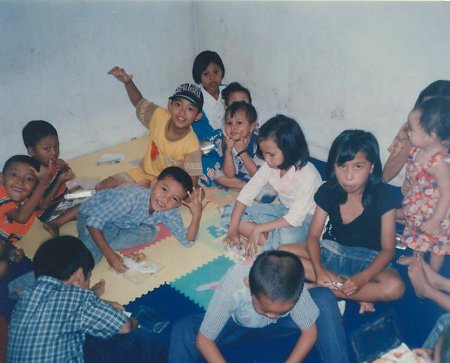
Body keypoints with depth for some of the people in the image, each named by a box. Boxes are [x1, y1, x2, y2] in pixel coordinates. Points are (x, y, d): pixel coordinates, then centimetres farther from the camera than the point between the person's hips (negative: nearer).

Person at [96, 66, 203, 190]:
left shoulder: (192, 145, -28)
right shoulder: (159, 116, -17)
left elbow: (191, 182, -24)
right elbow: (139, 102, 3)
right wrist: (127, 82, -15)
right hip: (144, 172, 5)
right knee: (102, 187, 0)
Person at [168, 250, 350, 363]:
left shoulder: (294, 289, -35)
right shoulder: (231, 288, -39)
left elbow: (310, 331, -21)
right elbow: (204, 340, -30)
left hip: (278, 326, 1)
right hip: (237, 325, -1)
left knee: (325, 298, -26)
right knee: (183, 330, -30)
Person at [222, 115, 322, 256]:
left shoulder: (307, 174, -28)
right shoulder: (270, 166, -11)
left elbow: (295, 218, -31)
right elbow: (245, 195, -9)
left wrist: (258, 228, -31)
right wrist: (232, 230, -18)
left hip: (305, 218, -7)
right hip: (284, 210, 7)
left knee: (286, 237, -44)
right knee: (229, 212, -7)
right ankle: (271, 241, -19)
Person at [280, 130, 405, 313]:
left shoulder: (382, 197, -18)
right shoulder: (328, 192, -11)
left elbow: (388, 249, -14)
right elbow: (313, 235, -6)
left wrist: (362, 278, -30)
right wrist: (318, 269, -26)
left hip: (368, 259, -3)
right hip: (332, 251, 4)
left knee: (395, 287, -33)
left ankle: (323, 289, -21)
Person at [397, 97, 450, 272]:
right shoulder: (417, 150, -13)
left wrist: (435, 221, -25)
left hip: (435, 213, -7)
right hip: (419, 208, 8)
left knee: (436, 244, 18)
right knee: (417, 235, 31)